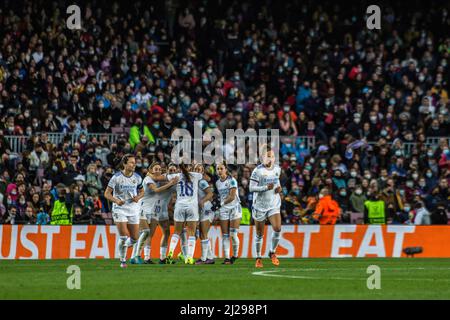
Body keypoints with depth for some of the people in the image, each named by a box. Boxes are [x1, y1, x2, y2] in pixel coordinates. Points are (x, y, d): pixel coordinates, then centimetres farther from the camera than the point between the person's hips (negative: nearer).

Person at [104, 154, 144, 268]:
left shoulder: (137, 177, 4)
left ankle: (122, 247, 34)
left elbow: (142, 191, 17)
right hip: (119, 209, -4)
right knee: (124, 236, -13)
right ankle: (123, 260, 3)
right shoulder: (116, 177, -8)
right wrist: (116, 200, -23)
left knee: (134, 238, 2)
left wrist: (138, 197, -6)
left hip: (133, 210, 4)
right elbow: (107, 193, -5)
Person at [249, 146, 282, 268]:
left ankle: (272, 252, 6)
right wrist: (266, 187, -27)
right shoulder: (258, 171, -12)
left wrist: (278, 187, 3)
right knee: (259, 234, 5)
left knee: (277, 228, -16)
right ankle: (258, 257, 22)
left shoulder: (277, 169, 6)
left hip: (274, 205, 3)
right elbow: (251, 188, -15)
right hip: (260, 206, -3)